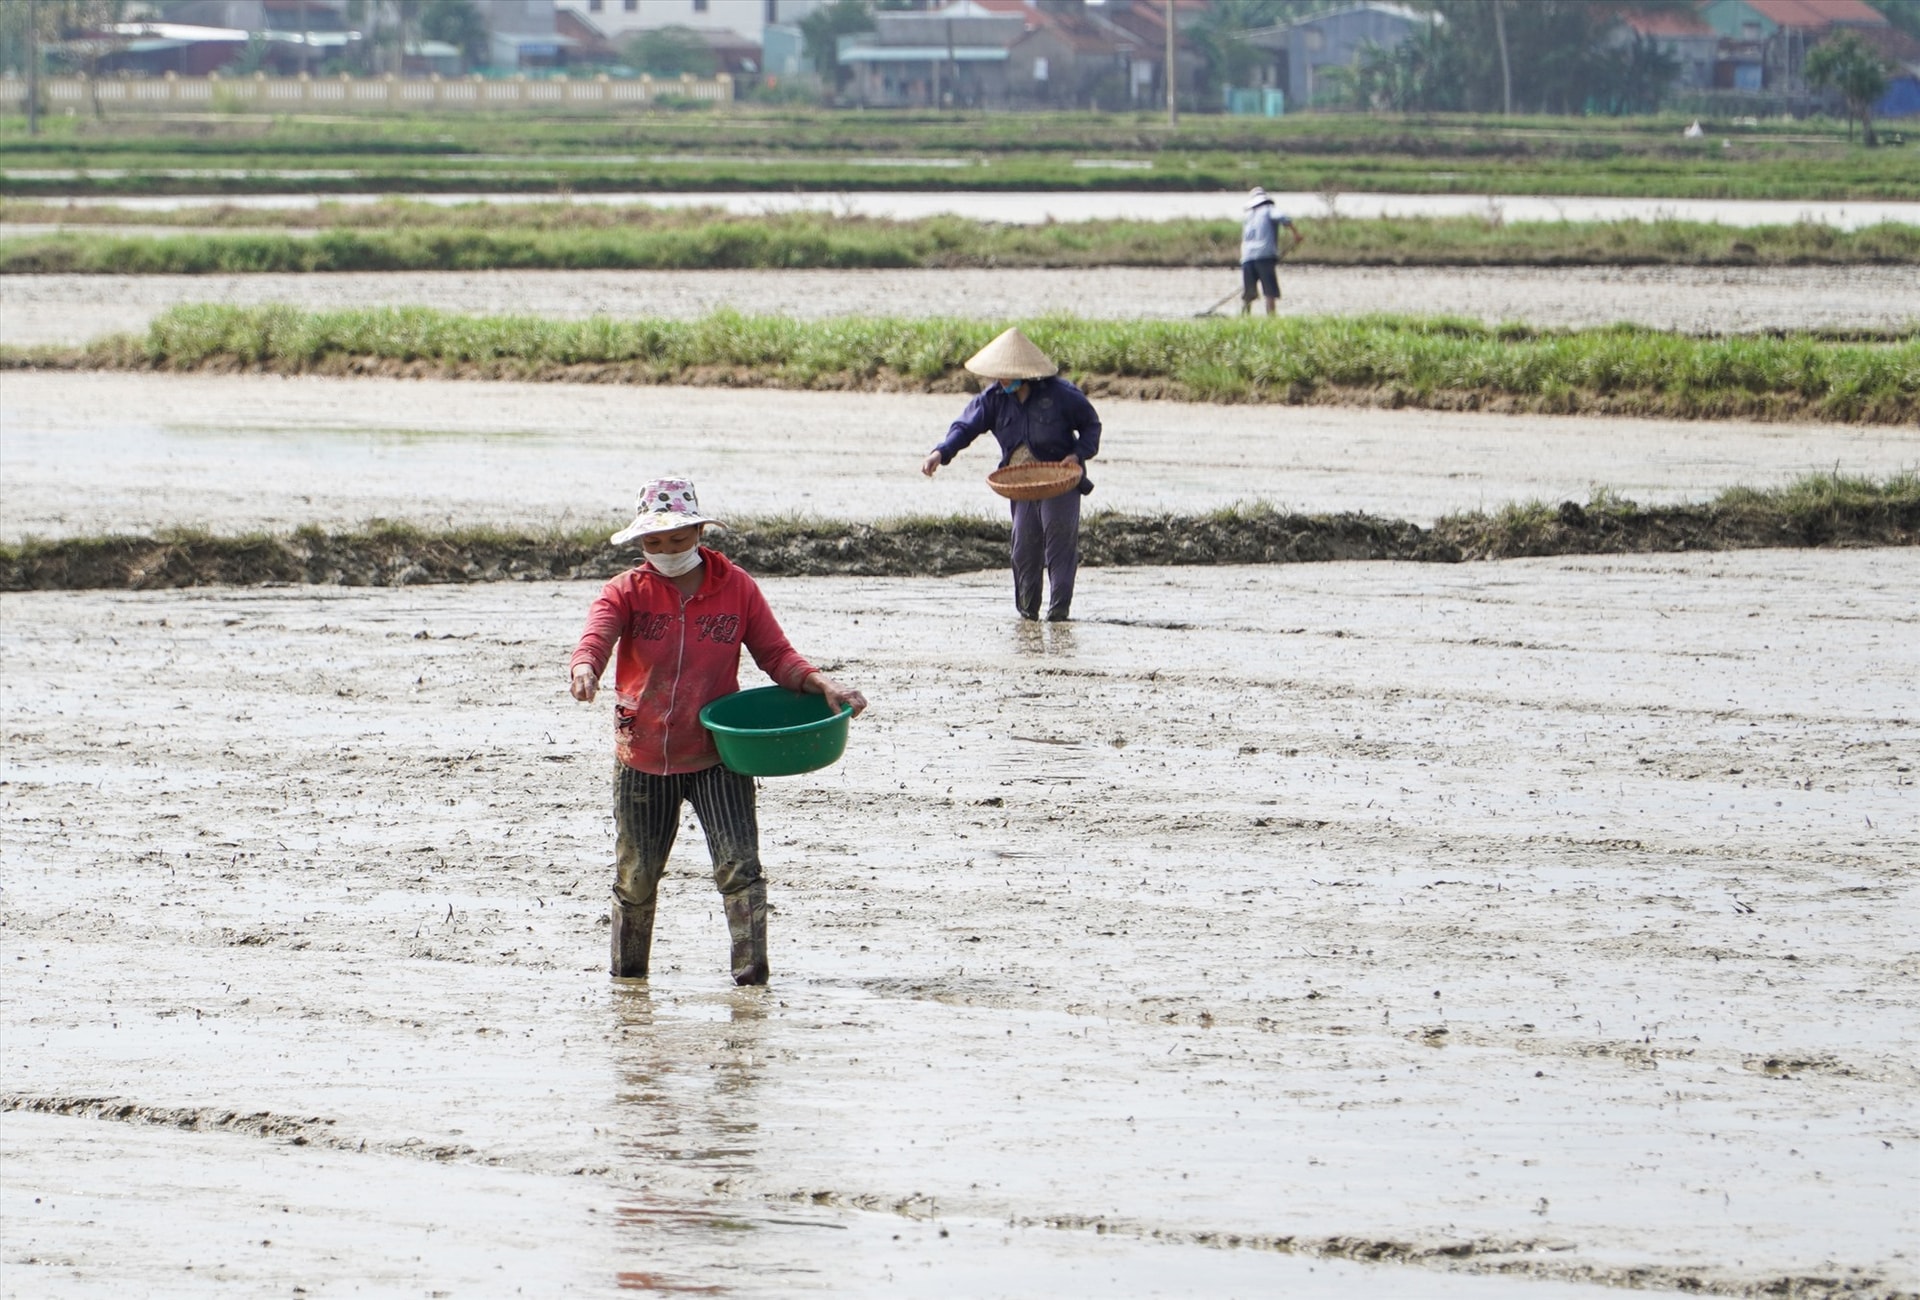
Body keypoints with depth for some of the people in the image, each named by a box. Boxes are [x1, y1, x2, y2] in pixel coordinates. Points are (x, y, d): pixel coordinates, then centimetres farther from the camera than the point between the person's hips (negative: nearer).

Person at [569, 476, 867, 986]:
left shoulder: (735, 588, 0)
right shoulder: (626, 592, -3)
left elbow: (776, 654, 3)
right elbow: (596, 634, -21)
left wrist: (822, 686, -16)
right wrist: (584, 668, -46)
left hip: (716, 757, -1)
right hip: (642, 759, 1)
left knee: (738, 864, -17)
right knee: (635, 878, 12)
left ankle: (751, 973, -16)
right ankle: (627, 977, 31)